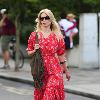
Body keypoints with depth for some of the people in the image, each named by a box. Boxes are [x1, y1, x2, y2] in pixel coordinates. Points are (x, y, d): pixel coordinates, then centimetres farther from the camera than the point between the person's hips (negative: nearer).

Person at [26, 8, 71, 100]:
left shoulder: (57, 36, 3)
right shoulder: (34, 35, 3)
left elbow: (61, 55, 10)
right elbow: (29, 52, 11)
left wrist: (66, 71, 15)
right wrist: (35, 50, -11)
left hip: (54, 69, -1)